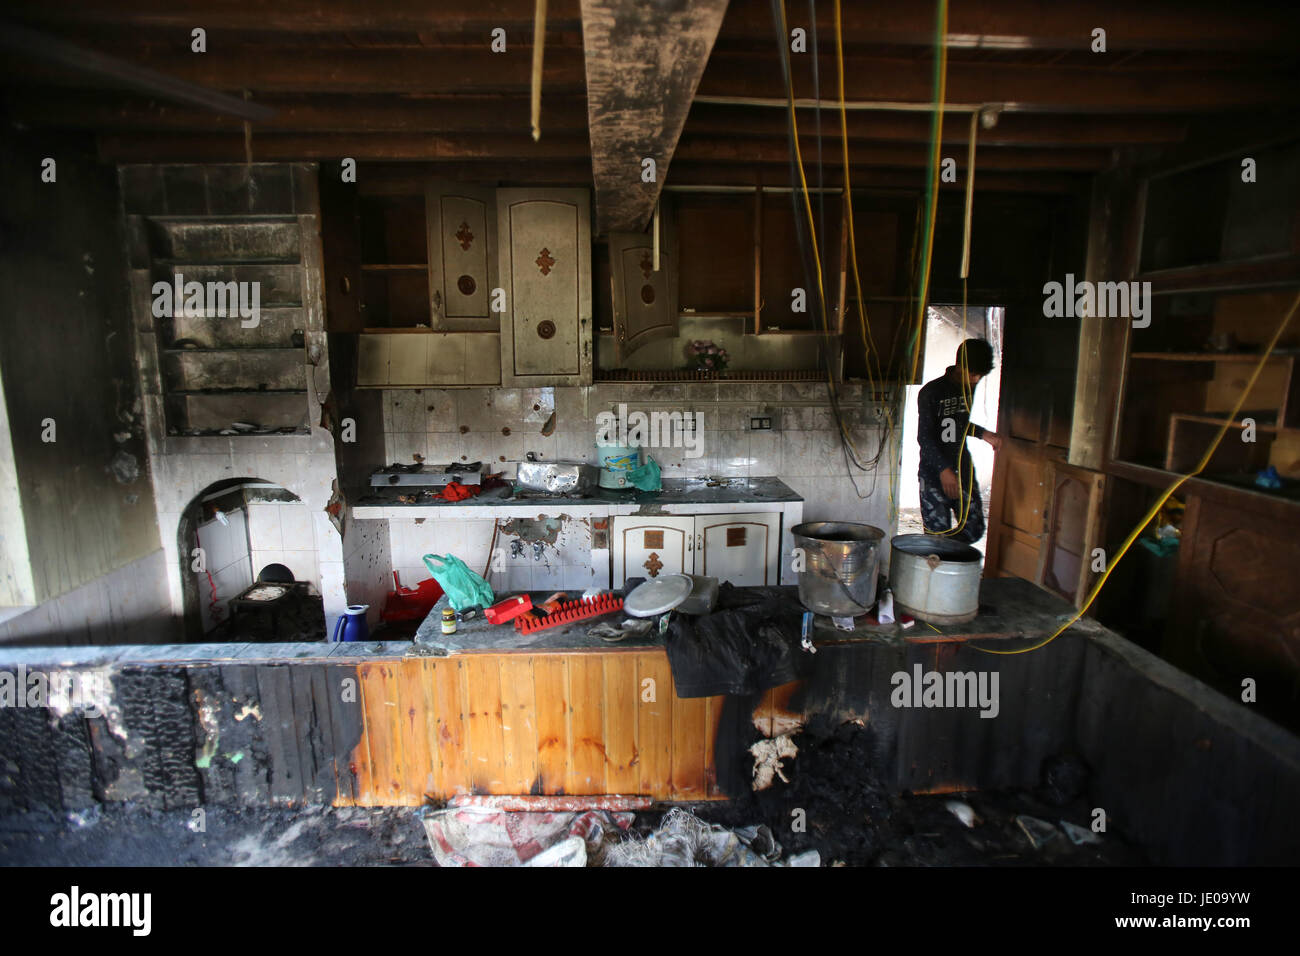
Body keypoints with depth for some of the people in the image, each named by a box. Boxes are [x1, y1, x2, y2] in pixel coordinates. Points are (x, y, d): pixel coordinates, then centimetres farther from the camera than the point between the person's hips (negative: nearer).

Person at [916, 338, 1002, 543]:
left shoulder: (969, 389, 8)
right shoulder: (931, 392, -12)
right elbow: (924, 437, -17)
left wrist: (983, 433, 2)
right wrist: (944, 469, -28)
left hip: (963, 468, 6)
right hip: (934, 473, -6)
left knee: (974, 529, 6)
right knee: (938, 534, -6)